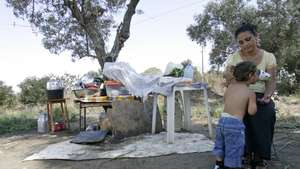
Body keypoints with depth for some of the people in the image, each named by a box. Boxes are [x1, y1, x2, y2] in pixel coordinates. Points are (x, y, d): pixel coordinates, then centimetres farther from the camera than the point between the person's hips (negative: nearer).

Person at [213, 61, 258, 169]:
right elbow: (251, 111, -13)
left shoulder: (231, 85, 9)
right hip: (235, 124, -6)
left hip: (222, 121, 6)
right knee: (233, 153, 7)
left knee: (220, 148, 22)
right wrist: (253, 101, 5)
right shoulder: (251, 93, -5)